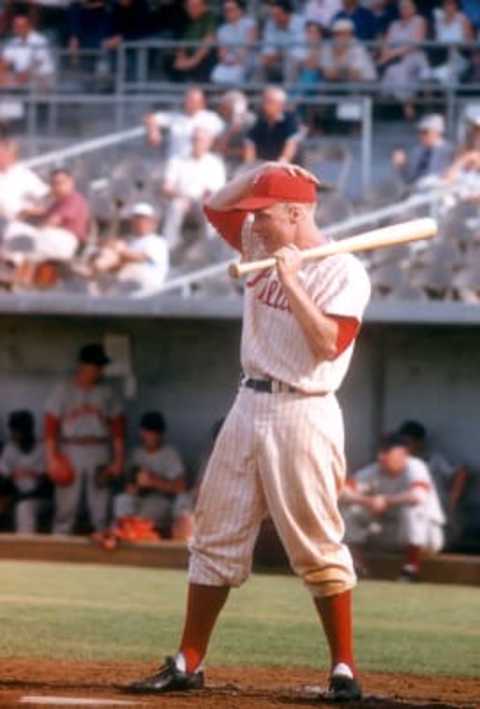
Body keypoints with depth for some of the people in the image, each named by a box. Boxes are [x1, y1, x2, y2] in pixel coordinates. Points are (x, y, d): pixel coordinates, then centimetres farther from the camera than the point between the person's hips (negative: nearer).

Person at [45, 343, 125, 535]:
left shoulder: (106, 392, 9)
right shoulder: (63, 391, 3)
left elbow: (118, 427, 8)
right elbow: (50, 427, -1)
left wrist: (118, 459, 1)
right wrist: (52, 458, -10)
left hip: (100, 454, 2)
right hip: (71, 453, -2)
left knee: (101, 510, 2)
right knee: (66, 508, -2)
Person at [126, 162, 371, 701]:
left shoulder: (345, 271, -11)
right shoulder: (260, 244, 10)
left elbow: (329, 344, -21)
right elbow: (216, 206, 18)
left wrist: (291, 281, -22)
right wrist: (261, 172, 4)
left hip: (302, 415, -7)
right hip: (249, 407, 7)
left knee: (317, 545, -6)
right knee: (215, 537, 7)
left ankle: (344, 669, 2)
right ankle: (188, 665, 11)